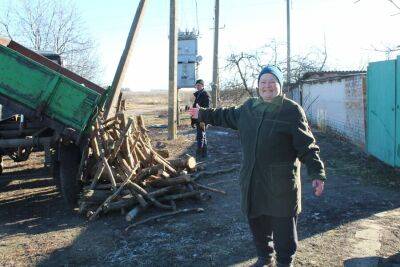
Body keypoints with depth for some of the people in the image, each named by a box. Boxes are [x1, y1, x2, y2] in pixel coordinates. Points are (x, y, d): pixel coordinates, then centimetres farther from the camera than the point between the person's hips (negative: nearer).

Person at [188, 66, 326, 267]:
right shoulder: (249, 107, 9)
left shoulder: (292, 111, -7)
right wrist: (203, 114, 34)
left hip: (281, 181, -5)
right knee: (257, 222, 17)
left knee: (283, 226, 6)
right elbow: (228, 116, 28)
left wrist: (317, 174, -15)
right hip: (252, 179, 5)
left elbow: (307, 146, -8)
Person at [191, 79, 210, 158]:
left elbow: (207, 109, -18)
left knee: (200, 136, -9)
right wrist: (193, 120, 19)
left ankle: (199, 153, -4)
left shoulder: (205, 95, -11)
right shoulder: (197, 95, 17)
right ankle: (203, 153, 23)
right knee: (202, 136, 15)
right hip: (198, 119, 10)